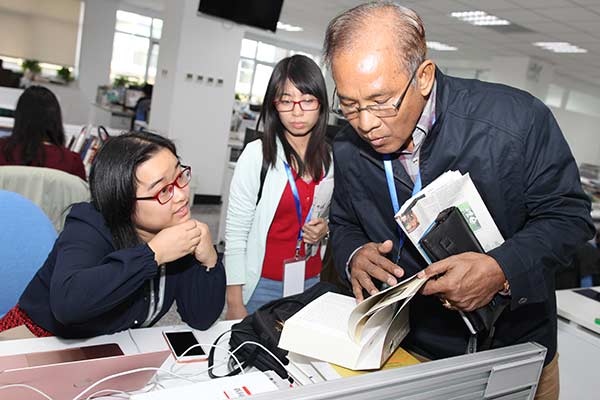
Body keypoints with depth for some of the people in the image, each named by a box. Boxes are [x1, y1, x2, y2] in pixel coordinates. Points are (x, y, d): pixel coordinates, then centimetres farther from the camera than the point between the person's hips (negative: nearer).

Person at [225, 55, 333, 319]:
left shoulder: (331, 159, 1)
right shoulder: (257, 154, -11)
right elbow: (235, 233, -10)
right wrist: (234, 303, -12)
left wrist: (325, 230, -6)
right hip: (262, 286, -3)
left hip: (311, 286, 4)